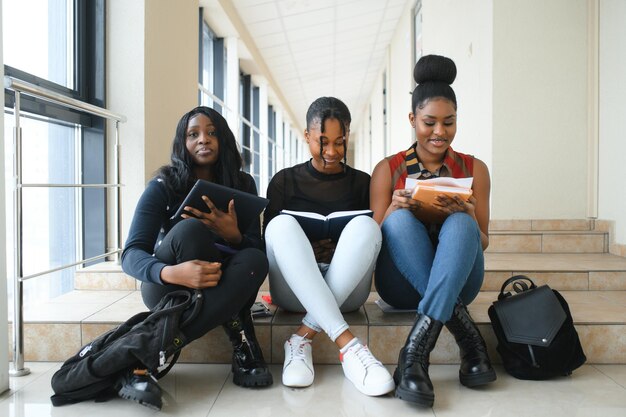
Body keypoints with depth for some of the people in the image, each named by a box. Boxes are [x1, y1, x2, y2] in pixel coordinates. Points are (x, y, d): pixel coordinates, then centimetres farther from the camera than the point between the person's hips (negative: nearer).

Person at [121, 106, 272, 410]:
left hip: (222, 287, 3)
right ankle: (240, 342, -28)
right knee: (190, 229, -33)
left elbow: (257, 249, -5)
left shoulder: (242, 184, 0)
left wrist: (234, 236, -29)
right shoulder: (163, 185, -9)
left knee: (254, 260, -33)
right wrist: (172, 272, -42)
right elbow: (131, 255, -19)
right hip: (170, 288, -2)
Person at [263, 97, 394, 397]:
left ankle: (303, 338, -31)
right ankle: (347, 345, -42)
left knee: (364, 224, -28)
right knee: (282, 224, -30)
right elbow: (268, 238, 9)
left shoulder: (362, 183, 15)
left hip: (347, 289, 0)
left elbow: (371, 235, 10)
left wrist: (341, 247, -11)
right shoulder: (284, 181, 14)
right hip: (294, 290, 0)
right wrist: (300, 252, -12)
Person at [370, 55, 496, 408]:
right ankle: (470, 343, -34)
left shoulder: (474, 168, 8)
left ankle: (415, 355, -41)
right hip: (403, 286, 0)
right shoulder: (388, 169, 5)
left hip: (456, 282, 1)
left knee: (460, 224, -31)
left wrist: (466, 215, -17)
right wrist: (395, 208, -18)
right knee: (401, 221, -31)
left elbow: (483, 242, 7)